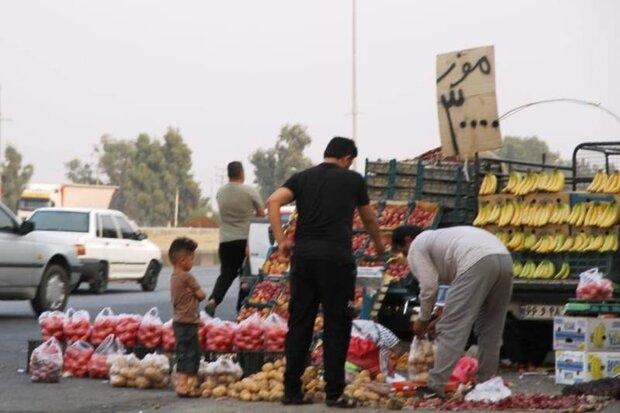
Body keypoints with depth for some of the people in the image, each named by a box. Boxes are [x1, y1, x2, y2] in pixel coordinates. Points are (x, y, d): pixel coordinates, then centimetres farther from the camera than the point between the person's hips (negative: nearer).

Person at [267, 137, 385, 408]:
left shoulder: (302, 177, 14)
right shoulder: (353, 179, 10)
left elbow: (273, 202, -3)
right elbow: (369, 218, 23)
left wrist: (280, 240, 1)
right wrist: (379, 244, 41)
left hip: (303, 255, 3)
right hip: (336, 257, -3)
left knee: (299, 323, 8)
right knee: (337, 325, 3)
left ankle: (292, 390, 10)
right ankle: (334, 393, 3)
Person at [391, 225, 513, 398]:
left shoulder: (416, 247, 15)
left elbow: (429, 287, 4)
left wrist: (423, 320, 19)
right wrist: (443, 319, 41)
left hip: (477, 263, -9)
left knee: (450, 330, -4)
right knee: (490, 330, 19)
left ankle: (435, 386, -7)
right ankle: (485, 383, 23)